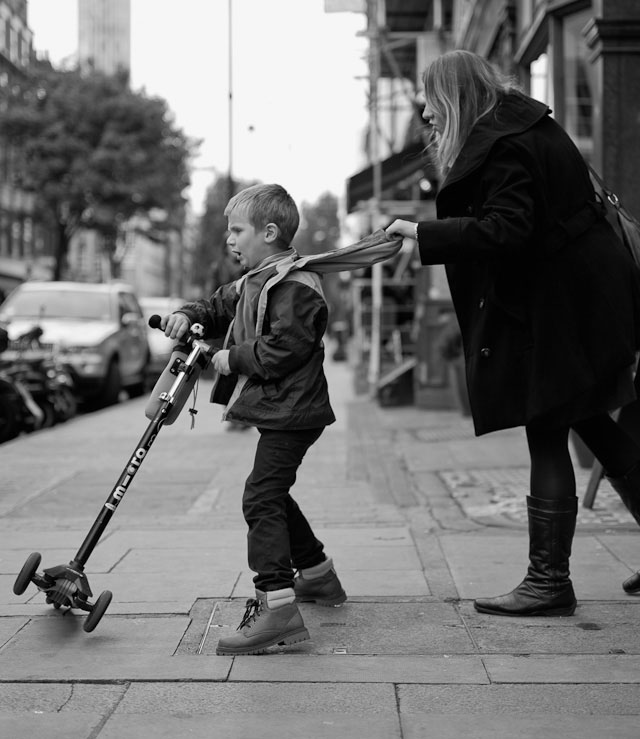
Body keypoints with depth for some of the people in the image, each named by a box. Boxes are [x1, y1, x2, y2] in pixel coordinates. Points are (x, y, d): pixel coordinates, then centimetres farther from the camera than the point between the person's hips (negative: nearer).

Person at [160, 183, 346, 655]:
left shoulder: (294, 286, -17)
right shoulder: (252, 282, 16)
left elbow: (281, 350, -25)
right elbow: (221, 307, 26)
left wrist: (233, 358, -14)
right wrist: (189, 317, 6)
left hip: (291, 412, -11)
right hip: (279, 412, 11)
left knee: (261, 497, -18)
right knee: (273, 494, 22)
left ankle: (278, 607, -24)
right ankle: (317, 574, 38)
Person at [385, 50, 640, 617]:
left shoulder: (504, 148, -18)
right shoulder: (524, 127, 13)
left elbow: (504, 231, -27)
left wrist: (424, 234, -23)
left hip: (552, 311, -10)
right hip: (588, 298, 10)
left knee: (548, 442, -2)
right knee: (593, 425, 17)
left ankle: (549, 583, 7)